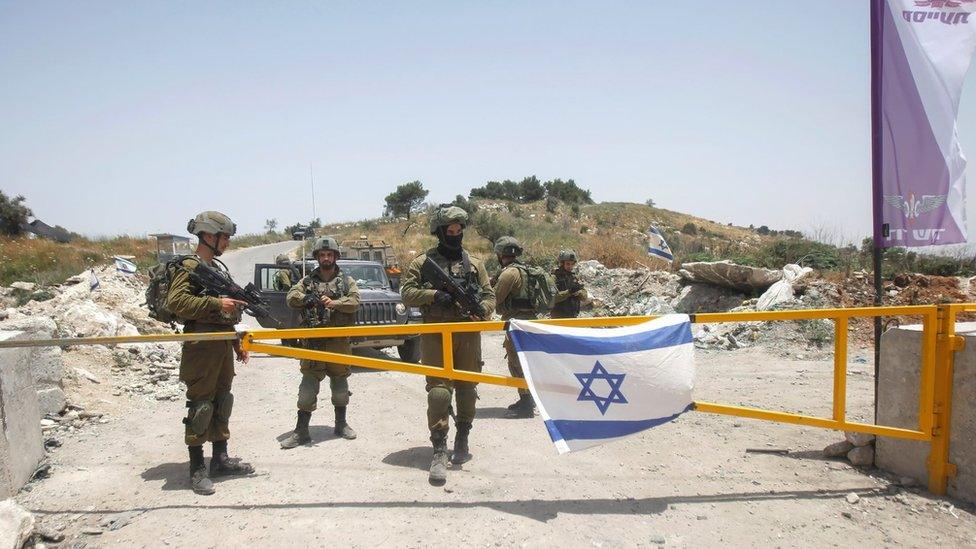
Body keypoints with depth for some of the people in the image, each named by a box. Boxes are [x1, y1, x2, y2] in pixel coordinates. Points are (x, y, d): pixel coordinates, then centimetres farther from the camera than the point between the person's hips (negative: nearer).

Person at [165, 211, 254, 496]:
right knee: (201, 405, -4)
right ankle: (197, 469, 3)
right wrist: (216, 303, -25)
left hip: (223, 344, 9)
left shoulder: (220, 267, 18)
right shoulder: (188, 267, -9)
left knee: (222, 402, 14)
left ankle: (220, 459, 24)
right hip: (201, 346, -9)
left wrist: (237, 343, 21)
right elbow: (175, 302, -23)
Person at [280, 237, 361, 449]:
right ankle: (301, 431, 1)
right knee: (308, 385, -3)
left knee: (340, 383, 10)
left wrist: (334, 303, -24)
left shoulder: (347, 281, 7)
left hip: (340, 341, 0)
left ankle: (341, 424, 25)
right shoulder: (308, 281, 10)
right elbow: (290, 298, -3)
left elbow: (355, 301, -8)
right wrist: (305, 298, -23)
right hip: (313, 341, 0)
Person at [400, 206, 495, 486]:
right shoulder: (424, 261, 6)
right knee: (439, 391, -9)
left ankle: (462, 440, 27)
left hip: (468, 334, 3)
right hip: (436, 334, -3)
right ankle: (439, 452, -7)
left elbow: (490, 296, 12)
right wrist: (434, 295, -14)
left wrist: (479, 309, -9)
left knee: (467, 389, 9)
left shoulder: (474, 263, 13)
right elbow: (406, 292, 1)